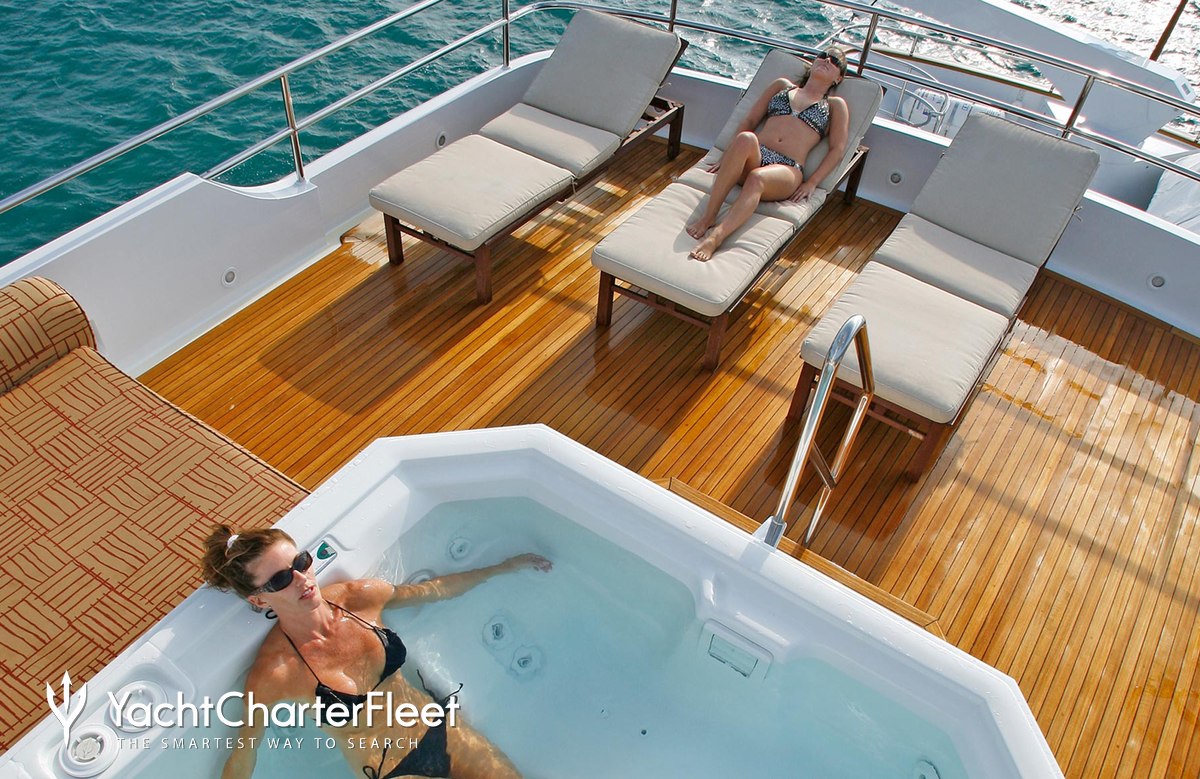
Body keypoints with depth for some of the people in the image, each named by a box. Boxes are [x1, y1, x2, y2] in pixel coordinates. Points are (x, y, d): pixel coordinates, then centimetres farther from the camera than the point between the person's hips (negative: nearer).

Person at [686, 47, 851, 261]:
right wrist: (729, 155, 9)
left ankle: (715, 237, -52)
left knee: (756, 178, -38)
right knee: (746, 139, -36)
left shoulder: (835, 105, 23)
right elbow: (750, 120, 23)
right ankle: (707, 217, -37)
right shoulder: (783, 85, 30)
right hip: (753, 158, 2)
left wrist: (811, 183, -2)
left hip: (788, 170, -1)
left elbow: (837, 149, 12)